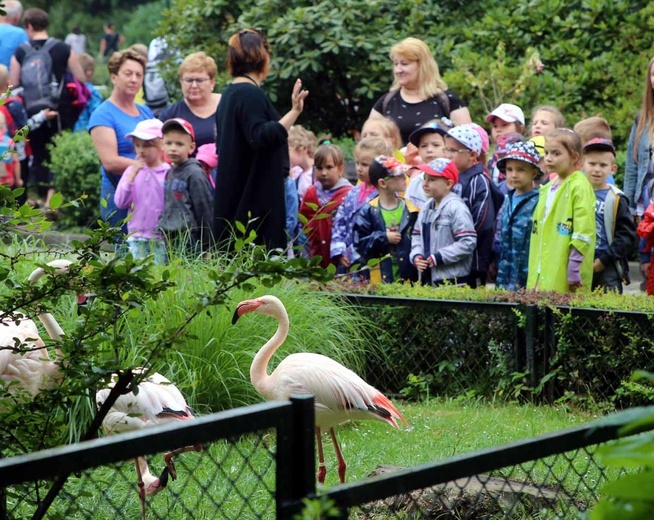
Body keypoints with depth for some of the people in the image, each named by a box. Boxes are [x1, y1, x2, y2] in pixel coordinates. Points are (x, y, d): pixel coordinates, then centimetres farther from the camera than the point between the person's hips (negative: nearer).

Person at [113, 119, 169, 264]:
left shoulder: (168, 173, -5)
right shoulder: (131, 171, 5)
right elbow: (120, 202, -3)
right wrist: (132, 174, -10)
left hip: (161, 237, -3)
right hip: (137, 237, 3)